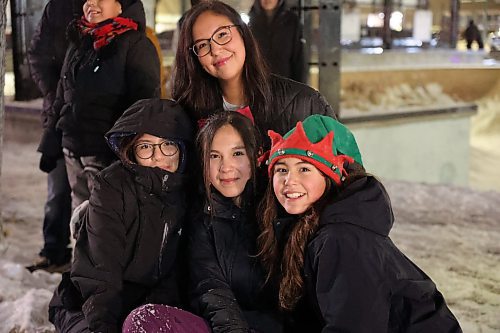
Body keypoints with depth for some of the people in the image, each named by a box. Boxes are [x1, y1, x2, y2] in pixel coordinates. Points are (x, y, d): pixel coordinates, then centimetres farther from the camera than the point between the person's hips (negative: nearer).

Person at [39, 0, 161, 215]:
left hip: (109, 155, -7)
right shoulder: (78, 43, 16)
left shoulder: (137, 45, -8)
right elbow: (62, 98, 22)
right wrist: (49, 145, 19)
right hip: (73, 151, 7)